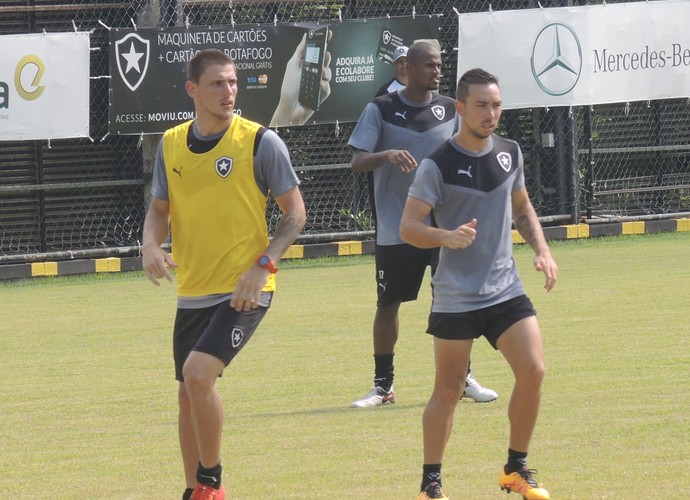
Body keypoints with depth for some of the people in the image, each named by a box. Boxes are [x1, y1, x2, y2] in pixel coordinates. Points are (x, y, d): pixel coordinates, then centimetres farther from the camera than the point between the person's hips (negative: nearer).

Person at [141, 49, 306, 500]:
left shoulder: (261, 142, -8)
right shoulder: (171, 144, 5)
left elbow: (295, 212, -4)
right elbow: (160, 208, 16)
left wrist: (263, 265, -16)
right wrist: (151, 245, -6)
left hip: (243, 290, -5)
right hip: (192, 291, 6)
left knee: (198, 373, -22)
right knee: (189, 394, 10)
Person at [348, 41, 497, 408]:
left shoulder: (450, 110, 5)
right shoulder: (380, 110, -3)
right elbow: (357, 162, -10)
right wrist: (387, 155, -30)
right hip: (395, 229, -2)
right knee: (388, 305, 3)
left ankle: (462, 378, 13)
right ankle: (382, 386, 13)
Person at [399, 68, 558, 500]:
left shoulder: (510, 153, 5)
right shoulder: (438, 165, -12)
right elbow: (408, 226, -12)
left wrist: (542, 249, 6)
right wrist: (446, 236, -31)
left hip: (506, 289, 5)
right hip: (455, 297, -5)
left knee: (533, 372, -6)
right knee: (448, 390, 0)